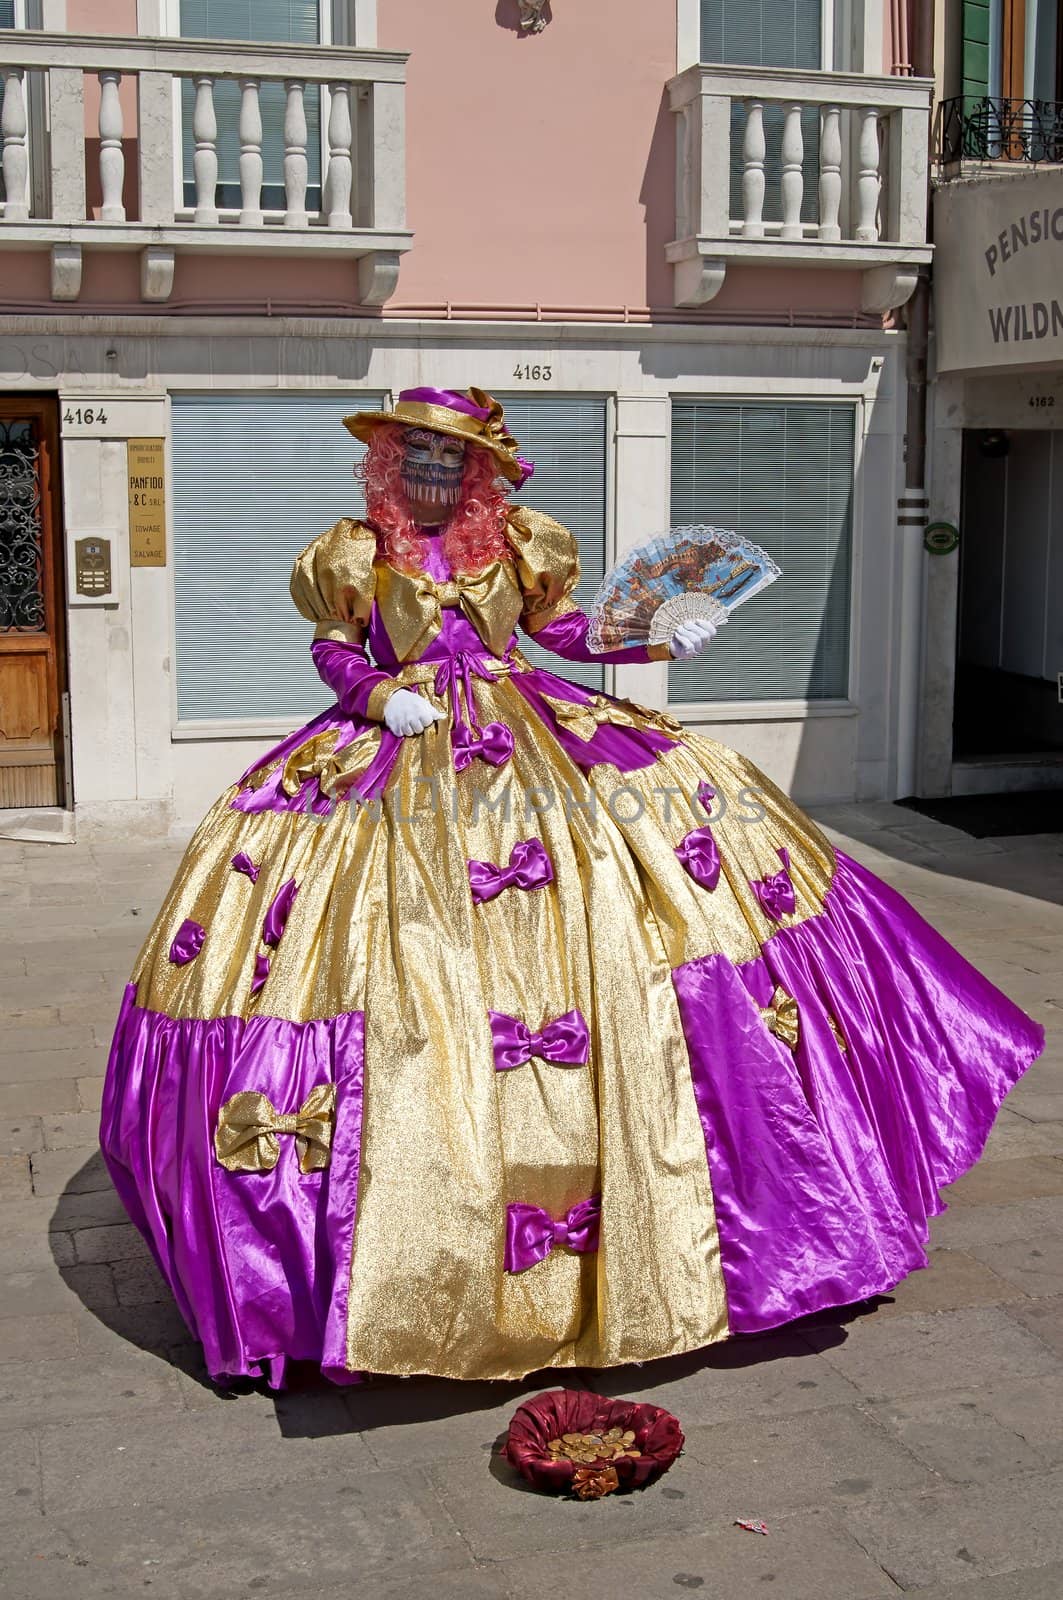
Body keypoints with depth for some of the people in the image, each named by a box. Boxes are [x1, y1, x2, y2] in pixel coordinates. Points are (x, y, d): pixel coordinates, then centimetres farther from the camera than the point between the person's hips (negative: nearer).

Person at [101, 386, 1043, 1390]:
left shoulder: (515, 545, 12)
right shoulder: (358, 555, 7)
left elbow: (564, 631, 17)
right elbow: (334, 652, 8)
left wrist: (658, 641, 6)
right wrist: (379, 696, -11)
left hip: (530, 738, 3)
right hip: (399, 757, -2)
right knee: (414, 976, -12)